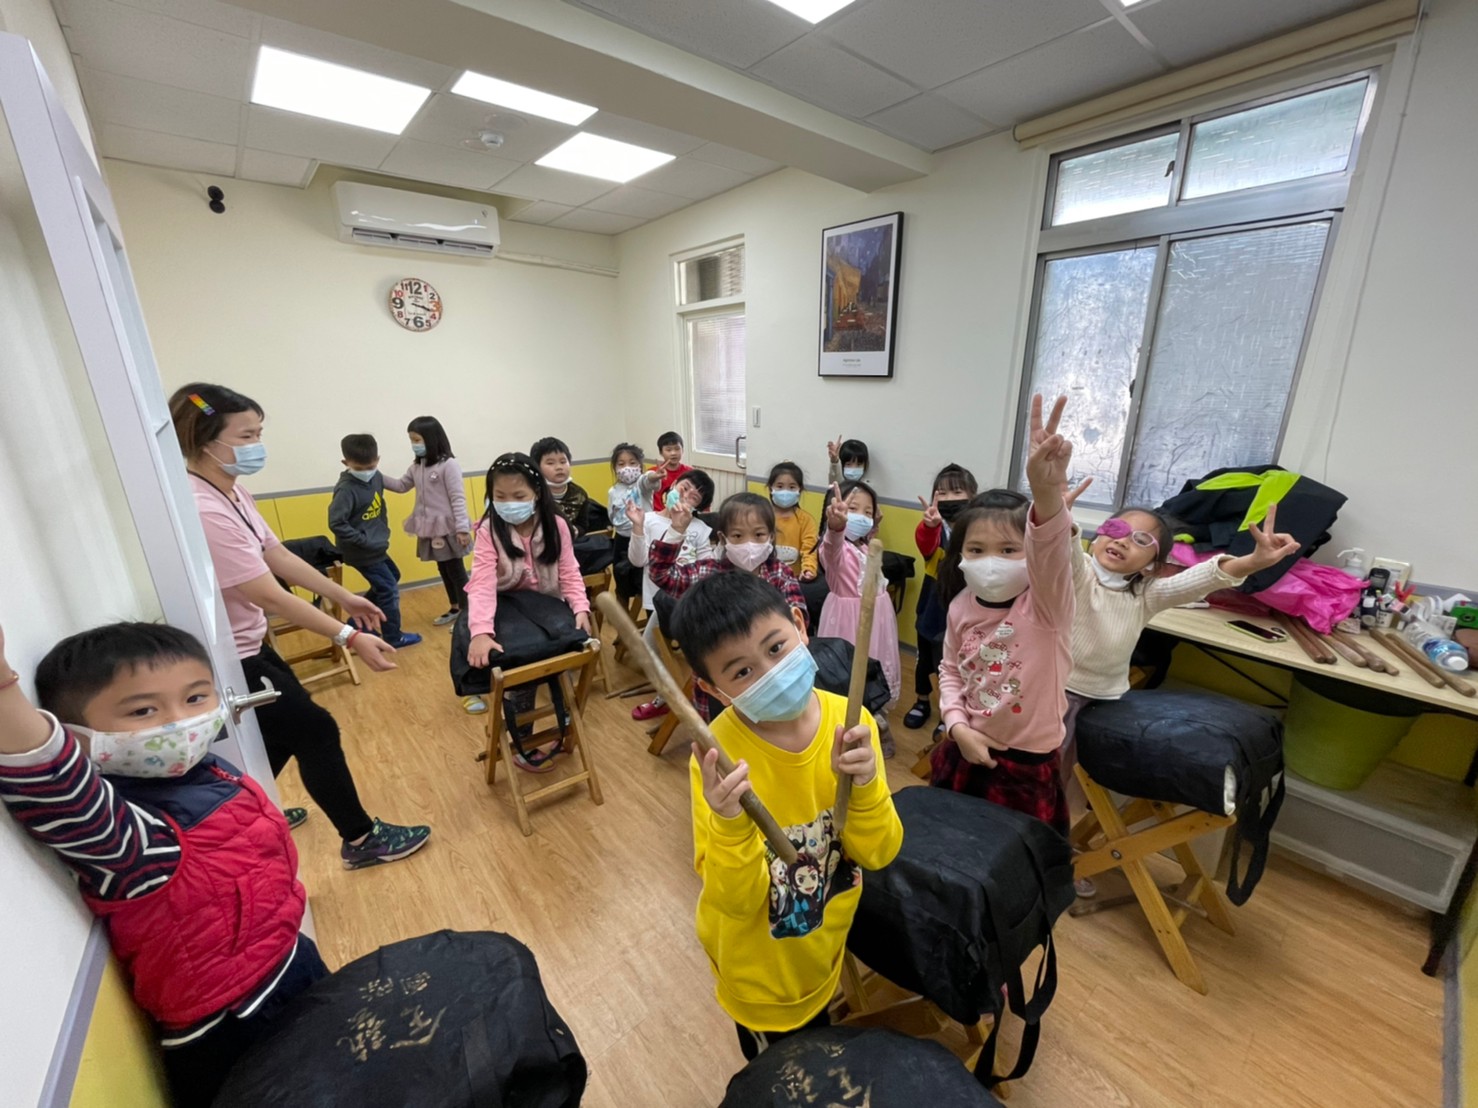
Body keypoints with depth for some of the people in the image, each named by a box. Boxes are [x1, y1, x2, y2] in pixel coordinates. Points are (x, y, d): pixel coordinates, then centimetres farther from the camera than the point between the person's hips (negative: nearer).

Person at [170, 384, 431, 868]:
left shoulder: (231, 492, 0)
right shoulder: (203, 511, -30)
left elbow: (279, 556, 7)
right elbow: (268, 595, -31)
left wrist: (344, 596, 10)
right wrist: (350, 637, -29)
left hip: (247, 646, 10)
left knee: (287, 730, 23)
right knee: (316, 731, 0)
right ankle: (361, 840, 16)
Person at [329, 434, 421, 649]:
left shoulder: (376, 477, -1)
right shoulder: (346, 489, -24)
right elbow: (336, 523, -26)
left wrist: (382, 530, 9)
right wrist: (362, 540, -22)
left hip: (376, 546, 9)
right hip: (361, 551, -9)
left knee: (393, 577, 26)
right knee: (389, 590, 2)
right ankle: (393, 637, 21)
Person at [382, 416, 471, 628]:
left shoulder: (448, 465, -16)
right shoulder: (416, 466, 9)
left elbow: (458, 498, -17)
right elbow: (401, 485, 20)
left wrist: (462, 528, -20)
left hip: (448, 528, -8)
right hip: (430, 528, 8)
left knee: (456, 569, 0)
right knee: (443, 569, 17)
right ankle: (455, 608, 31)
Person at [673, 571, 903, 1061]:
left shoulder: (849, 720, -21)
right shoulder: (718, 756, -31)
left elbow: (878, 854, -15)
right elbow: (737, 901, -25)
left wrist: (863, 786, -34)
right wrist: (731, 824, -44)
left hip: (826, 936, 4)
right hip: (761, 958, -3)